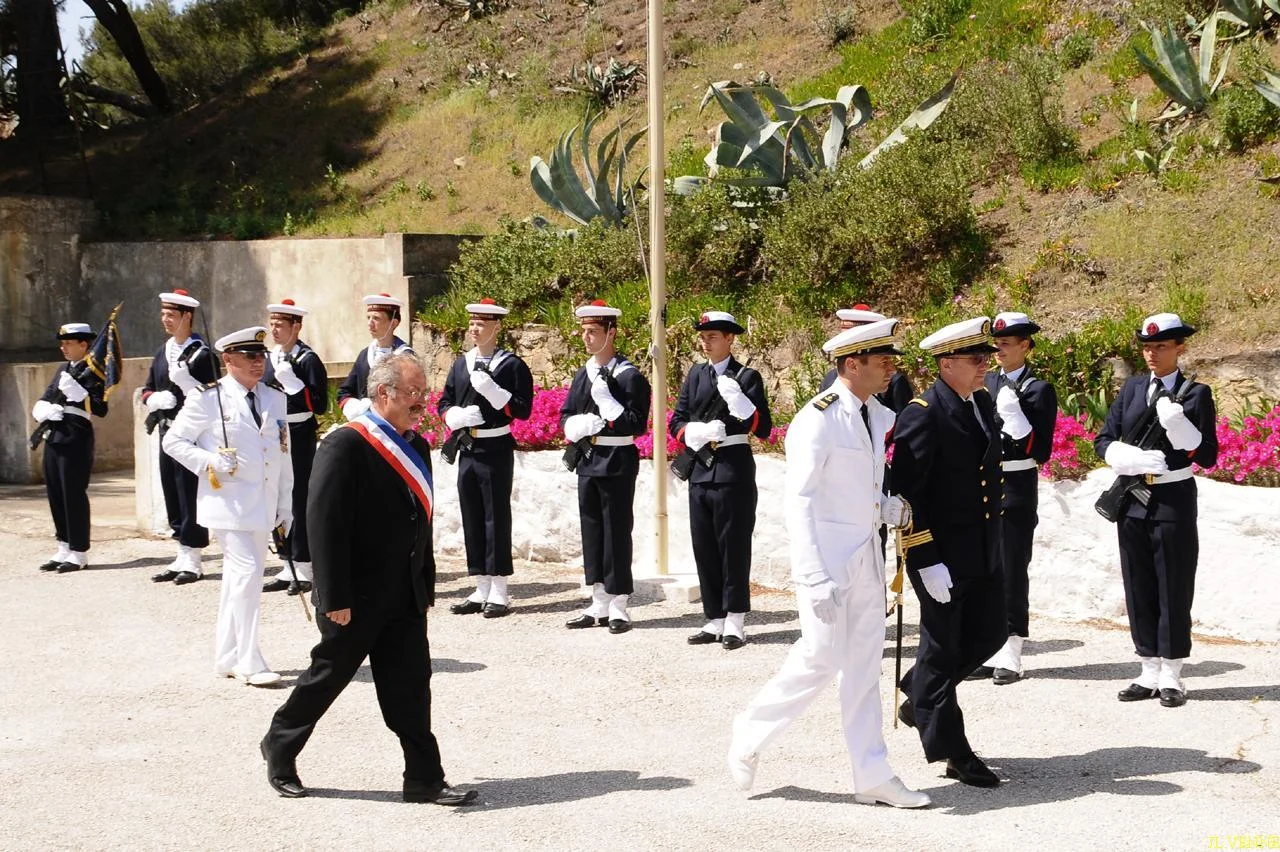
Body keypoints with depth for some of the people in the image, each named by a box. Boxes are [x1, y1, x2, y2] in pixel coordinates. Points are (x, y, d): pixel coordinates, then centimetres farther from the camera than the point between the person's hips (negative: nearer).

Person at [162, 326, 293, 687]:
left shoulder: (275, 398, 11)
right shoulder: (209, 398, -6)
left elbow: (283, 454, 15)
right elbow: (173, 441, -1)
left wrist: (286, 505, 13)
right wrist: (210, 463, -16)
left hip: (264, 506, 6)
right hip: (228, 503, -6)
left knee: (238, 578, 13)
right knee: (247, 572, -14)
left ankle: (226, 658, 22)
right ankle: (249, 663, -9)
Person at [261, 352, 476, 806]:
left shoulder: (416, 446, 10)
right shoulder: (346, 445, -16)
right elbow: (324, 524, -19)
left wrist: (426, 585, 14)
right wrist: (335, 597, -20)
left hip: (406, 599, 7)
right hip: (358, 598, -7)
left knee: (410, 687, 6)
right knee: (328, 675, 9)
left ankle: (425, 779, 10)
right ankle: (280, 747, 30)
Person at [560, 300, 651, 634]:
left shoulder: (630, 376, -9)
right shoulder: (582, 375, 12)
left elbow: (637, 424, -14)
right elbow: (565, 417, 14)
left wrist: (606, 399, -19)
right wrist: (580, 425, -8)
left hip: (617, 461, -7)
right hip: (588, 461, 7)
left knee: (617, 532, -2)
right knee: (592, 531, 10)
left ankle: (618, 607, 5)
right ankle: (599, 605, 18)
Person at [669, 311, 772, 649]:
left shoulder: (746, 377, -2)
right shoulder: (695, 376, 12)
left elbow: (763, 429, -8)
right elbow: (676, 422, 12)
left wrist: (739, 401, -24)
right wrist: (697, 432, -9)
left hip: (734, 471, -5)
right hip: (700, 471, 5)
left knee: (734, 548, -2)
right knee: (705, 549, 8)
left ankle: (734, 623, 4)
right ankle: (715, 621, 16)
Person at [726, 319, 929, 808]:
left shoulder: (877, 416, 9)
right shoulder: (818, 419, -15)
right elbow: (798, 501, -18)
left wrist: (891, 509, 0)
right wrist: (815, 577, -24)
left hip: (867, 559, 8)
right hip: (828, 559, -8)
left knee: (863, 667, 10)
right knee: (820, 659, -7)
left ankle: (873, 777, 15)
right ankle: (751, 734, 15)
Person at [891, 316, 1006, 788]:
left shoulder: (984, 402, 8)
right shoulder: (922, 415, -17)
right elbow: (906, 493, -19)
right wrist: (926, 562, -22)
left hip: (984, 550, 8)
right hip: (942, 554, -8)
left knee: (991, 630, 14)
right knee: (942, 647, 4)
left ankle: (919, 694, 34)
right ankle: (950, 749, 15)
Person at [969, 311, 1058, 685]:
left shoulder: (1039, 390, -4)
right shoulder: (986, 383, 12)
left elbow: (1041, 451, -10)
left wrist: (1014, 415, -20)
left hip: (1016, 489, -5)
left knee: (1012, 571, -2)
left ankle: (1010, 657, 3)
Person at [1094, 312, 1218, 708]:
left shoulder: (1196, 393, -3)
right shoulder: (1132, 388, 9)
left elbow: (1208, 456, -7)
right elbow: (1104, 441, 8)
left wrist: (1178, 424, -21)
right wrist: (1132, 458, -11)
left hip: (1173, 501, -4)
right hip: (1133, 501, 5)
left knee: (1174, 589, 1)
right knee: (1139, 589, 9)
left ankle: (1171, 676, 9)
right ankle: (1150, 672, 18)